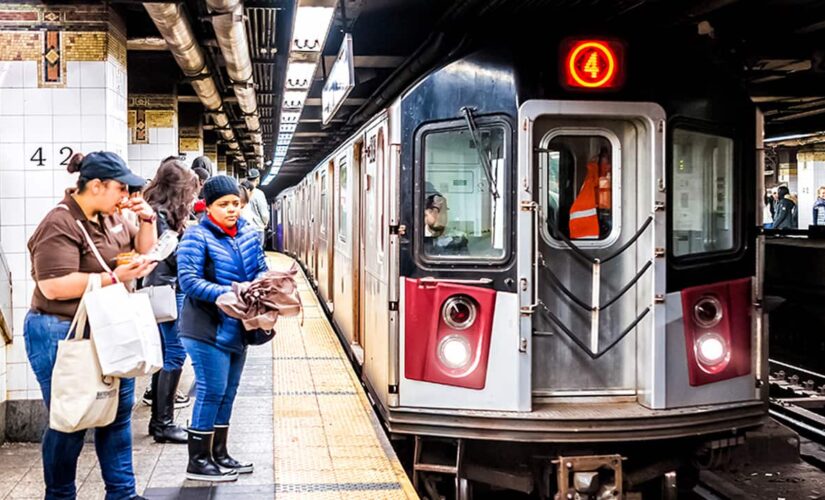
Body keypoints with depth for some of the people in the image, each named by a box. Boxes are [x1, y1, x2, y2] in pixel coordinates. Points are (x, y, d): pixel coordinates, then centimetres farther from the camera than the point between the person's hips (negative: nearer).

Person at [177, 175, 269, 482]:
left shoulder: (248, 233, 7)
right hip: (207, 328, -7)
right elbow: (188, 280, -20)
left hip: (237, 327, 7)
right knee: (212, 391, -6)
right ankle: (198, 461, 4)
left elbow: (262, 270, 13)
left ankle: (218, 454, 26)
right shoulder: (197, 237, -12)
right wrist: (226, 293, -27)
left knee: (228, 391, 14)